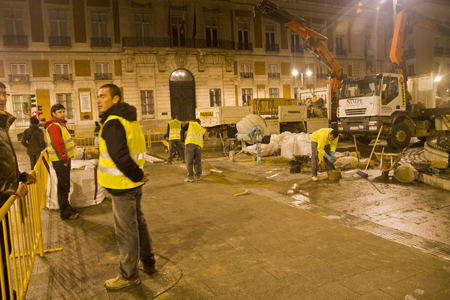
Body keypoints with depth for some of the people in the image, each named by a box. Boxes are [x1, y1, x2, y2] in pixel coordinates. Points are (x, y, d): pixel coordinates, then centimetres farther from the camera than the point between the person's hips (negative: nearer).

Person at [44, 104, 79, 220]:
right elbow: (56, 144, -23)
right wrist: (64, 159, -18)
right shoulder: (53, 125, -15)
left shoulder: (60, 124, 18)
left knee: (64, 185, 18)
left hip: (64, 159, 10)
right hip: (60, 161, -10)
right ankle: (65, 213, 5)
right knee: (64, 186, -4)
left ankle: (67, 208, 30)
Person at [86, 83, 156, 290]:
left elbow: (120, 157, -29)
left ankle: (128, 275, 19)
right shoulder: (129, 119, 9)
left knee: (126, 230, 3)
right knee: (137, 222, 22)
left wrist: (137, 175, -17)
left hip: (123, 185, -10)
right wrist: (99, 153, 11)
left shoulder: (113, 124, -22)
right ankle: (147, 263, 38)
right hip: (134, 183, 10)